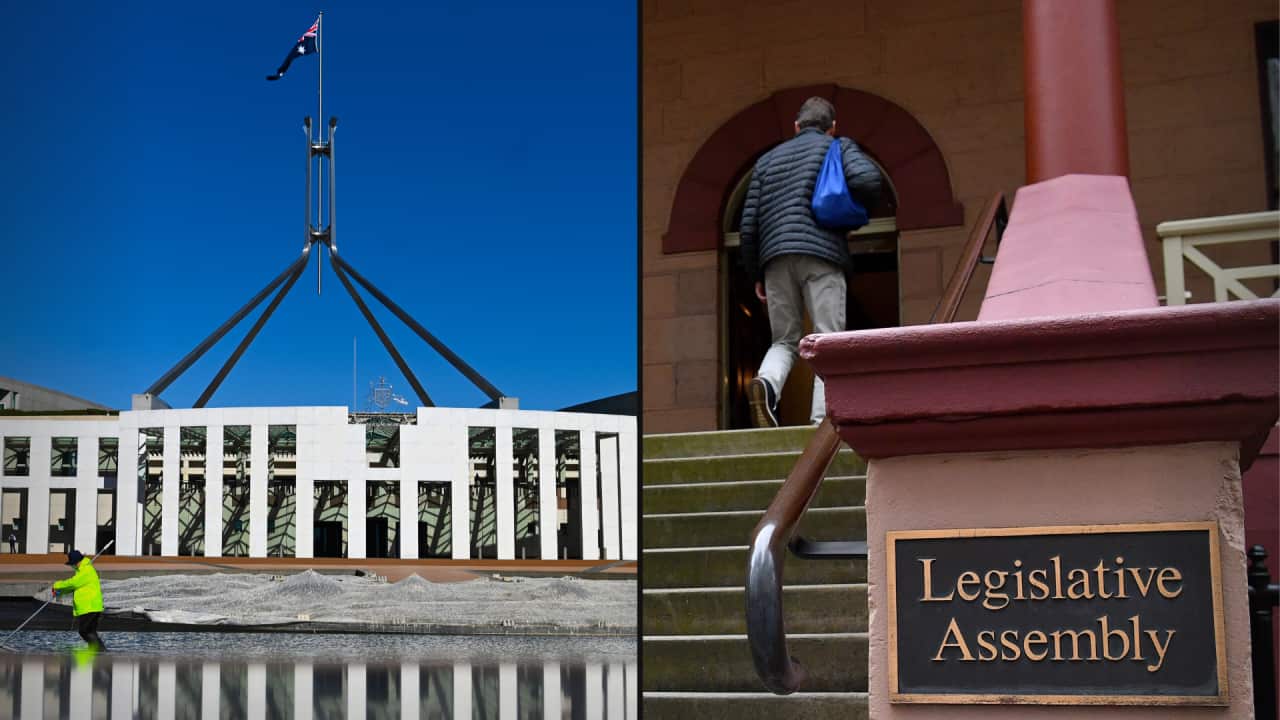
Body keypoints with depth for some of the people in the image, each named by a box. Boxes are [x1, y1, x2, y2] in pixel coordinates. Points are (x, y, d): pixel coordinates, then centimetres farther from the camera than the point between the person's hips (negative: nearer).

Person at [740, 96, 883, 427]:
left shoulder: (768, 159, 24)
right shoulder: (840, 147, 13)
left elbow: (749, 223, 16)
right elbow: (867, 179, -9)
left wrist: (756, 275, 21)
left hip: (776, 257, 3)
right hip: (822, 254, -3)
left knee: (784, 341, 11)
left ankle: (766, 382, -20)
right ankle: (822, 419, -17)